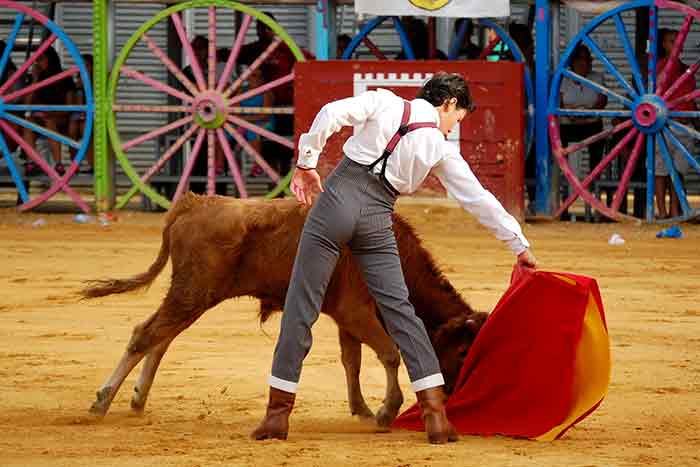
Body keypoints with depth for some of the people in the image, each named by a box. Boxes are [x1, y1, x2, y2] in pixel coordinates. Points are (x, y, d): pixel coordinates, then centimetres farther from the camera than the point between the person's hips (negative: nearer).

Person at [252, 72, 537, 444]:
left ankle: (278, 413, 7)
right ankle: (436, 414, 0)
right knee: (399, 308, 6)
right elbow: (479, 200, 14)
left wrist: (306, 162, 1)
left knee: (302, 305, 5)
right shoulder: (441, 149, 9)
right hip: (377, 221, 1)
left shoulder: (385, 103, 7)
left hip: (337, 198, -1)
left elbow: (332, 114, -8)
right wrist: (520, 245, 22)